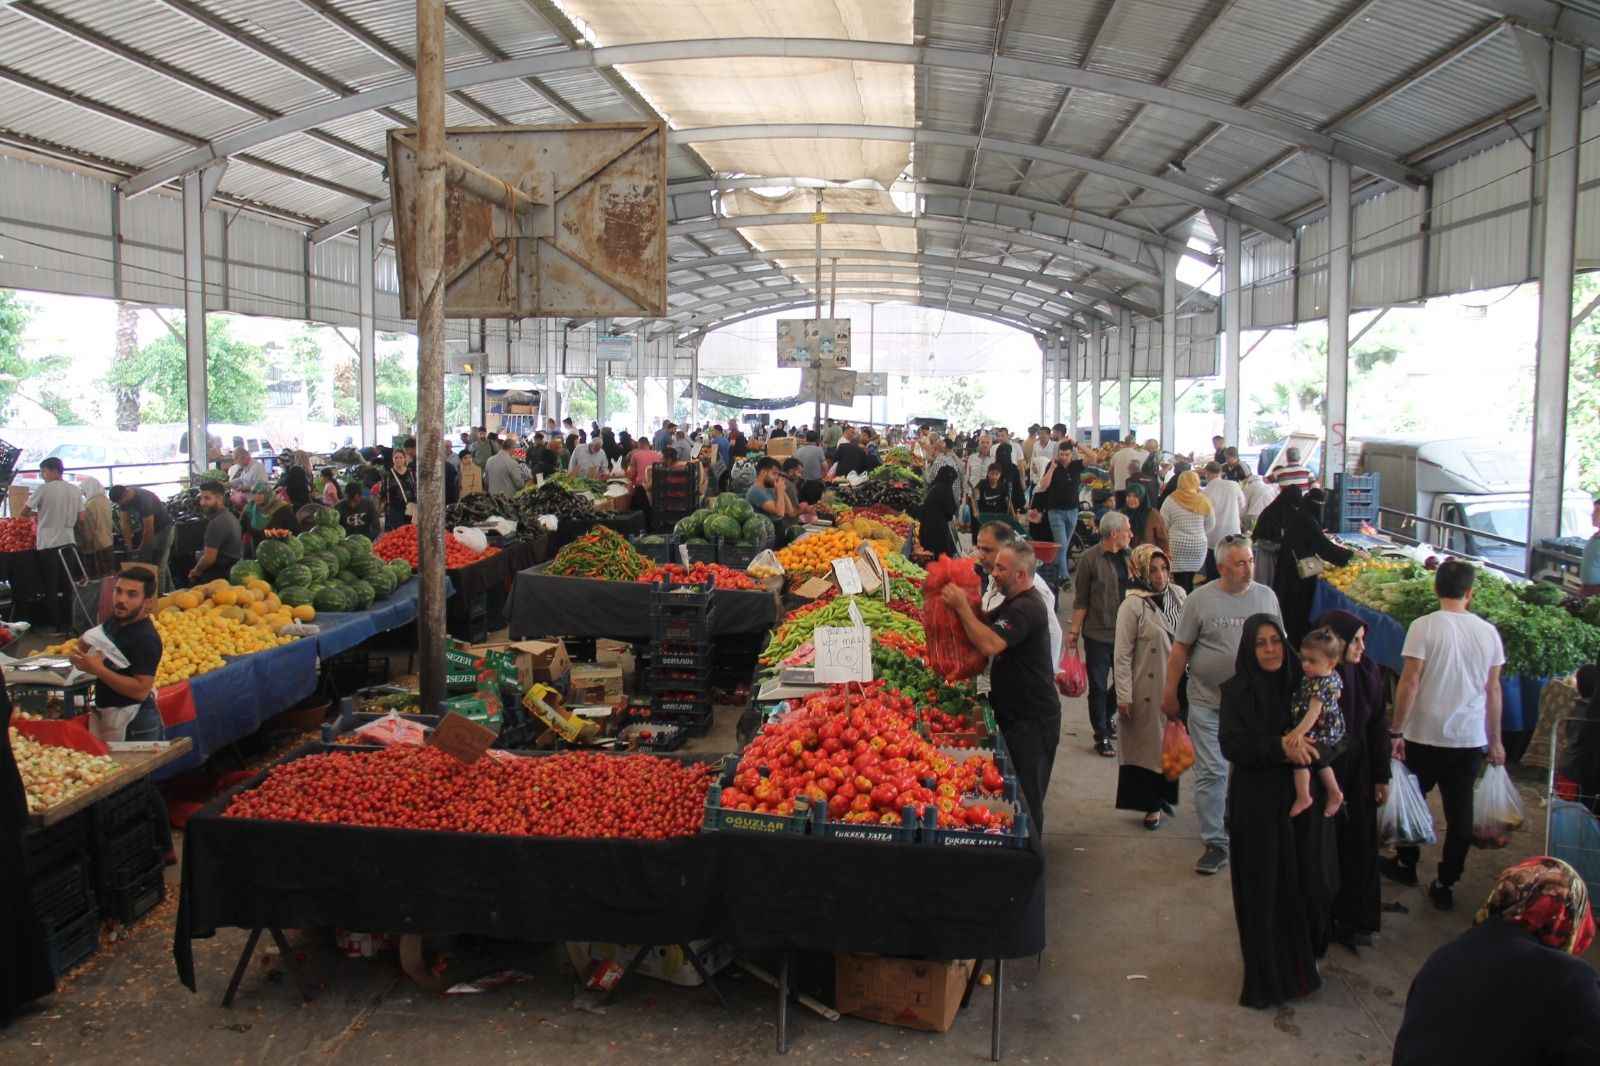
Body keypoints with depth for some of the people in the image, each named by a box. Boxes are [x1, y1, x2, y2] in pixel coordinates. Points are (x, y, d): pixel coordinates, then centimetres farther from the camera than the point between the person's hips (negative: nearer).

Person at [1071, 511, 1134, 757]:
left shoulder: (1128, 556, 3)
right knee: (1099, 686, 5)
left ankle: (1106, 719, 37)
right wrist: (1074, 631, -10)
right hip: (1098, 634, -5)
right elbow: (1081, 600, -8)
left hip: (1125, 633, 5)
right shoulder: (1090, 559, -11)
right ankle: (1102, 737, 17)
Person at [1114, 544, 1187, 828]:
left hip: (1176, 685, 5)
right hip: (1147, 689, -5)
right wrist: (1123, 696, -15)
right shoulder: (1132, 605, -16)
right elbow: (1122, 655, -14)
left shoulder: (1178, 595, 1)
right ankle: (1151, 804, 19)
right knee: (1148, 743, 7)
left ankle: (1162, 795, 33)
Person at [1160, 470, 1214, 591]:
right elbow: (1210, 525, 11)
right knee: (1189, 581, 11)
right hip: (1199, 546, 3)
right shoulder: (1204, 501, 1)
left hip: (1178, 546, -3)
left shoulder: (1171, 500, -6)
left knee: (1181, 582, 0)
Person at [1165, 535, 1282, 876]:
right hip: (1208, 702, -2)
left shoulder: (1266, 597, 3)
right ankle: (1215, 844, 8)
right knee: (1211, 773, 0)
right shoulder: (1200, 599, -6)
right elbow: (1180, 649, -2)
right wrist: (1170, 694, -1)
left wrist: (1282, 690, 9)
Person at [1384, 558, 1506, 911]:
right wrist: (1495, 740, 15)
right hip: (1471, 739, 3)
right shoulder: (1488, 632, 0)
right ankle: (1445, 885, 15)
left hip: (1425, 736, -3)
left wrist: (1396, 732, -7)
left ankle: (1406, 865, 32)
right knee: (1460, 813, 9)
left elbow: (1409, 683, -14)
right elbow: (1493, 690, 6)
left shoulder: (1424, 627, -12)